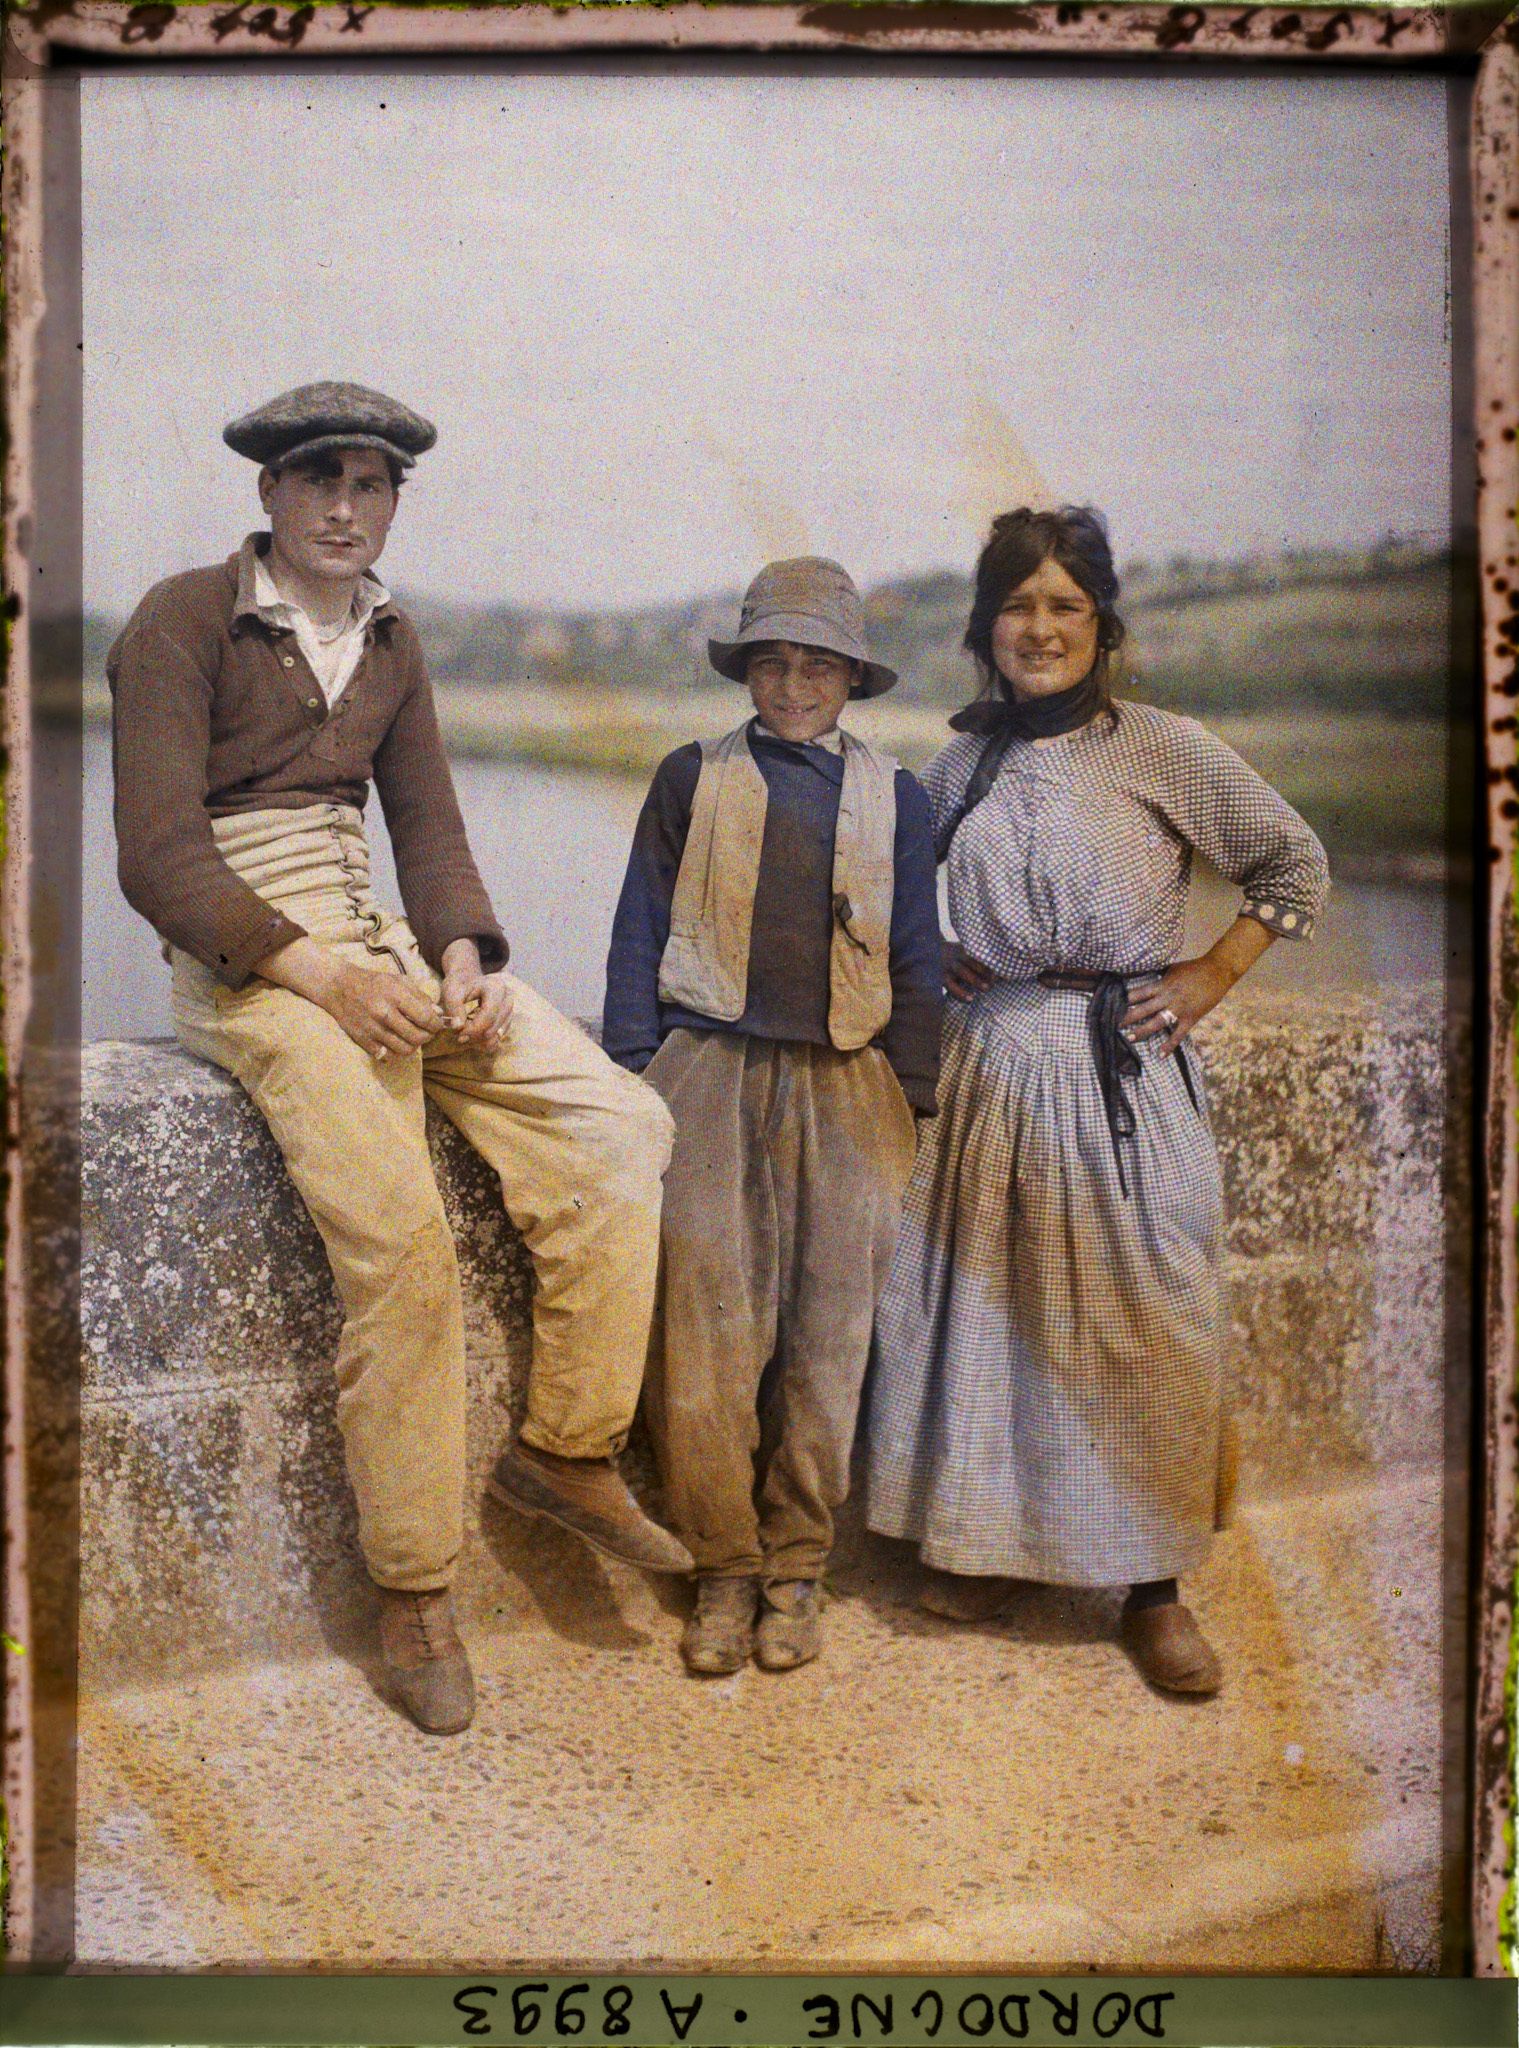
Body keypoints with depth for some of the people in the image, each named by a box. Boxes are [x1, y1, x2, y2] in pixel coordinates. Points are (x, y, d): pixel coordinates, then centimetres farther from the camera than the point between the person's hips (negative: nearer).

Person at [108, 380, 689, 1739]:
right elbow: (159, 858, -11)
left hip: (379, 945, 7)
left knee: (621, 1122, -11)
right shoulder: (184, 623, -4)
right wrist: (318, 973, -22)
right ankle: (413, 1588, -12)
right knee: (400, 1229, -26)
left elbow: (428, 826, 14)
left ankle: (569, 1447, -2)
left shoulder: (390, 640, 16)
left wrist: (461, 959, -7)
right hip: (244, 960, -6)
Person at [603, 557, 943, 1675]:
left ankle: (796, 1566, 12)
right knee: (704, 1321, -9)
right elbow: (641, 934, 11)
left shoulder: (895, 796, 16)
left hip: (847, 1082, 1)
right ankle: (725, 1567, 5)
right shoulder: (693, 778, 14)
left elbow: (916, 962, 16)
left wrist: (916, 1097, 8)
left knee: (830, 1328, -2)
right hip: (713, 1068, -1)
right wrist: (636, 1072, 1)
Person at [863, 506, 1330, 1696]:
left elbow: (1297, 865, 6)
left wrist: (1214, 977, -1)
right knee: (983, 1302, 7)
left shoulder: (1164, 749, -2)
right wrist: (928, 961, 9)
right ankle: (983, 1539, 25)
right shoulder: (964, 763, 8)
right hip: (991, 1062, 3)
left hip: (1129, 1071, -3)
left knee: (1141, 1318, 0)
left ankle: (1154, 1587, 13)